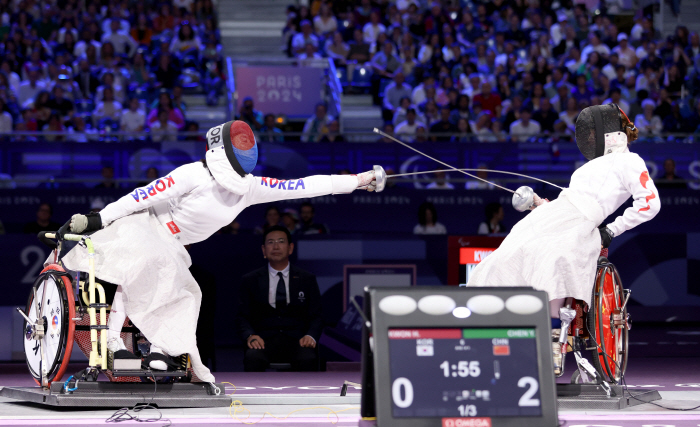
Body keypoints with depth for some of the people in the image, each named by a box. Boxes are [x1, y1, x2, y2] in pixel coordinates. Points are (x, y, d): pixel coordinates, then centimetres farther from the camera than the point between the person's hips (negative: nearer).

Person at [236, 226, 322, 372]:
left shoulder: (307, 279, 16)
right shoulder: (250, 281, 16)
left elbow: (316, 317, 12)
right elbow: (242, 317, 10)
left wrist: (311, 336, -11)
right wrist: (250, 336, -13)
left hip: (296, 340, 0)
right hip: (264, 340, 0)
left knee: (308, 360, -36)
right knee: (253, 359, -37)